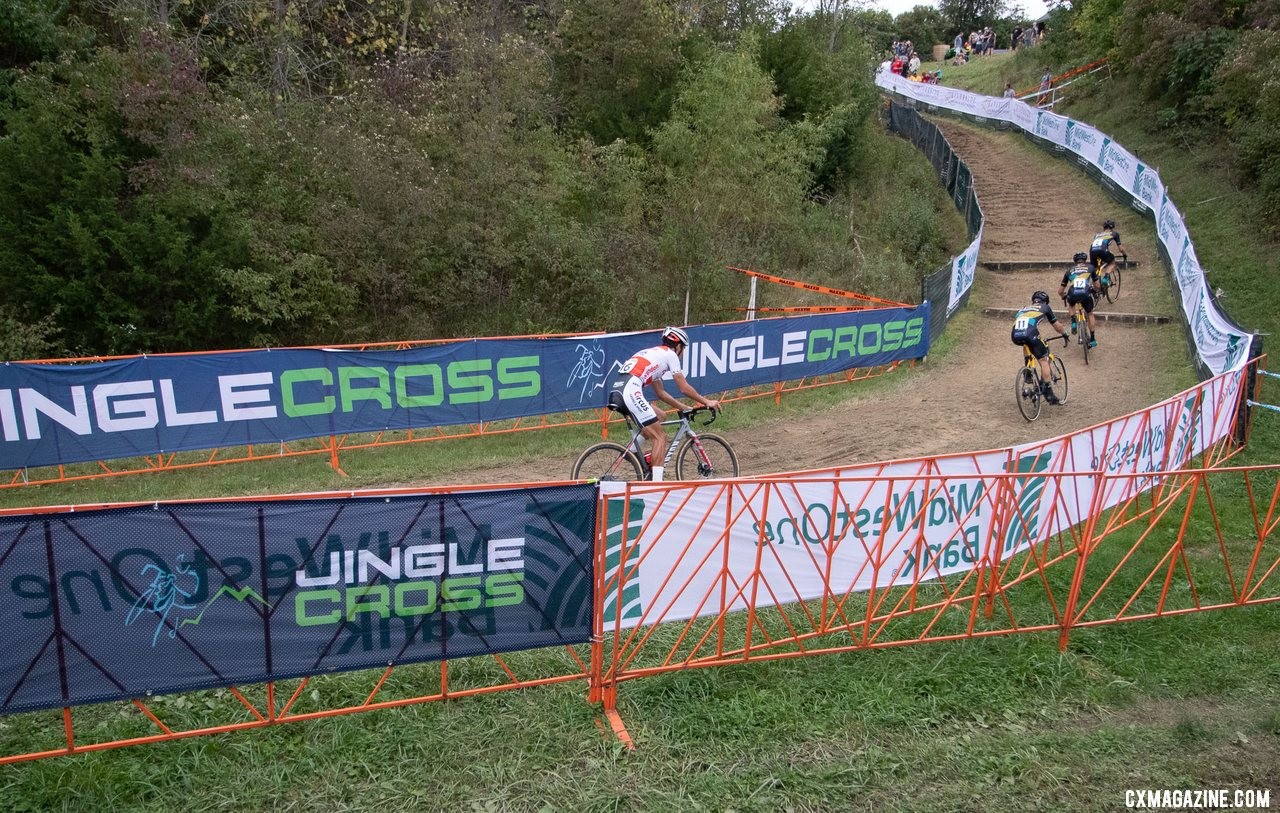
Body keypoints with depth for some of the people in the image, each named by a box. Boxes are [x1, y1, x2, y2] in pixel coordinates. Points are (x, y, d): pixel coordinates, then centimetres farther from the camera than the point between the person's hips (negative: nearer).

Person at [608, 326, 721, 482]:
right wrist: (706, 402, 20)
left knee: (661, 416, 23)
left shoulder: (654, 353, 32)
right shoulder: (670, 354, 8)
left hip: (617, 392, 9)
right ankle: (657, 482, -8)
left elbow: (660, 392, 34)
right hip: (630, 392, -9)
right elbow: (684, 388, 8)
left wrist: (684, 408, 35)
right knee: (660, 437, -3)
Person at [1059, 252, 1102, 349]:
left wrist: (1064, 297, 51)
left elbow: (1060, 291, 29)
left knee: (1071, 304, 38)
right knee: (1090, 314, 25)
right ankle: (1092, 340, 24)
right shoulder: (1090, 267, 25)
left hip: (1072, 294, 1)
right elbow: (1097, 286, 25)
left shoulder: (1070, 270, 27)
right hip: (1086, 293, -1)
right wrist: (1096, 291, 49)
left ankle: (1073, 322, 16)